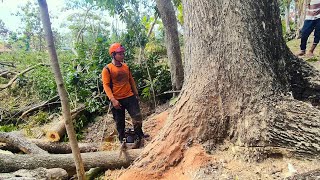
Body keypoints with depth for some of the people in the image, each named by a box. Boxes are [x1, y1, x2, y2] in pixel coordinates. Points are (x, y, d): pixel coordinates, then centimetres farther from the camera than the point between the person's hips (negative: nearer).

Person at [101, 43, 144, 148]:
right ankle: (122, 141, 25)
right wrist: (113, 99, -20)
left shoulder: (126, 67, 9)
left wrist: (136, 93, 19)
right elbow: (106, 85, -11)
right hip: (117, 100, -3)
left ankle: (139, 137, 16)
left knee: (137, 117, -4)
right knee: (120, 122, 8)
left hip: (130, 97, 4)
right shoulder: (107, 69, -6)